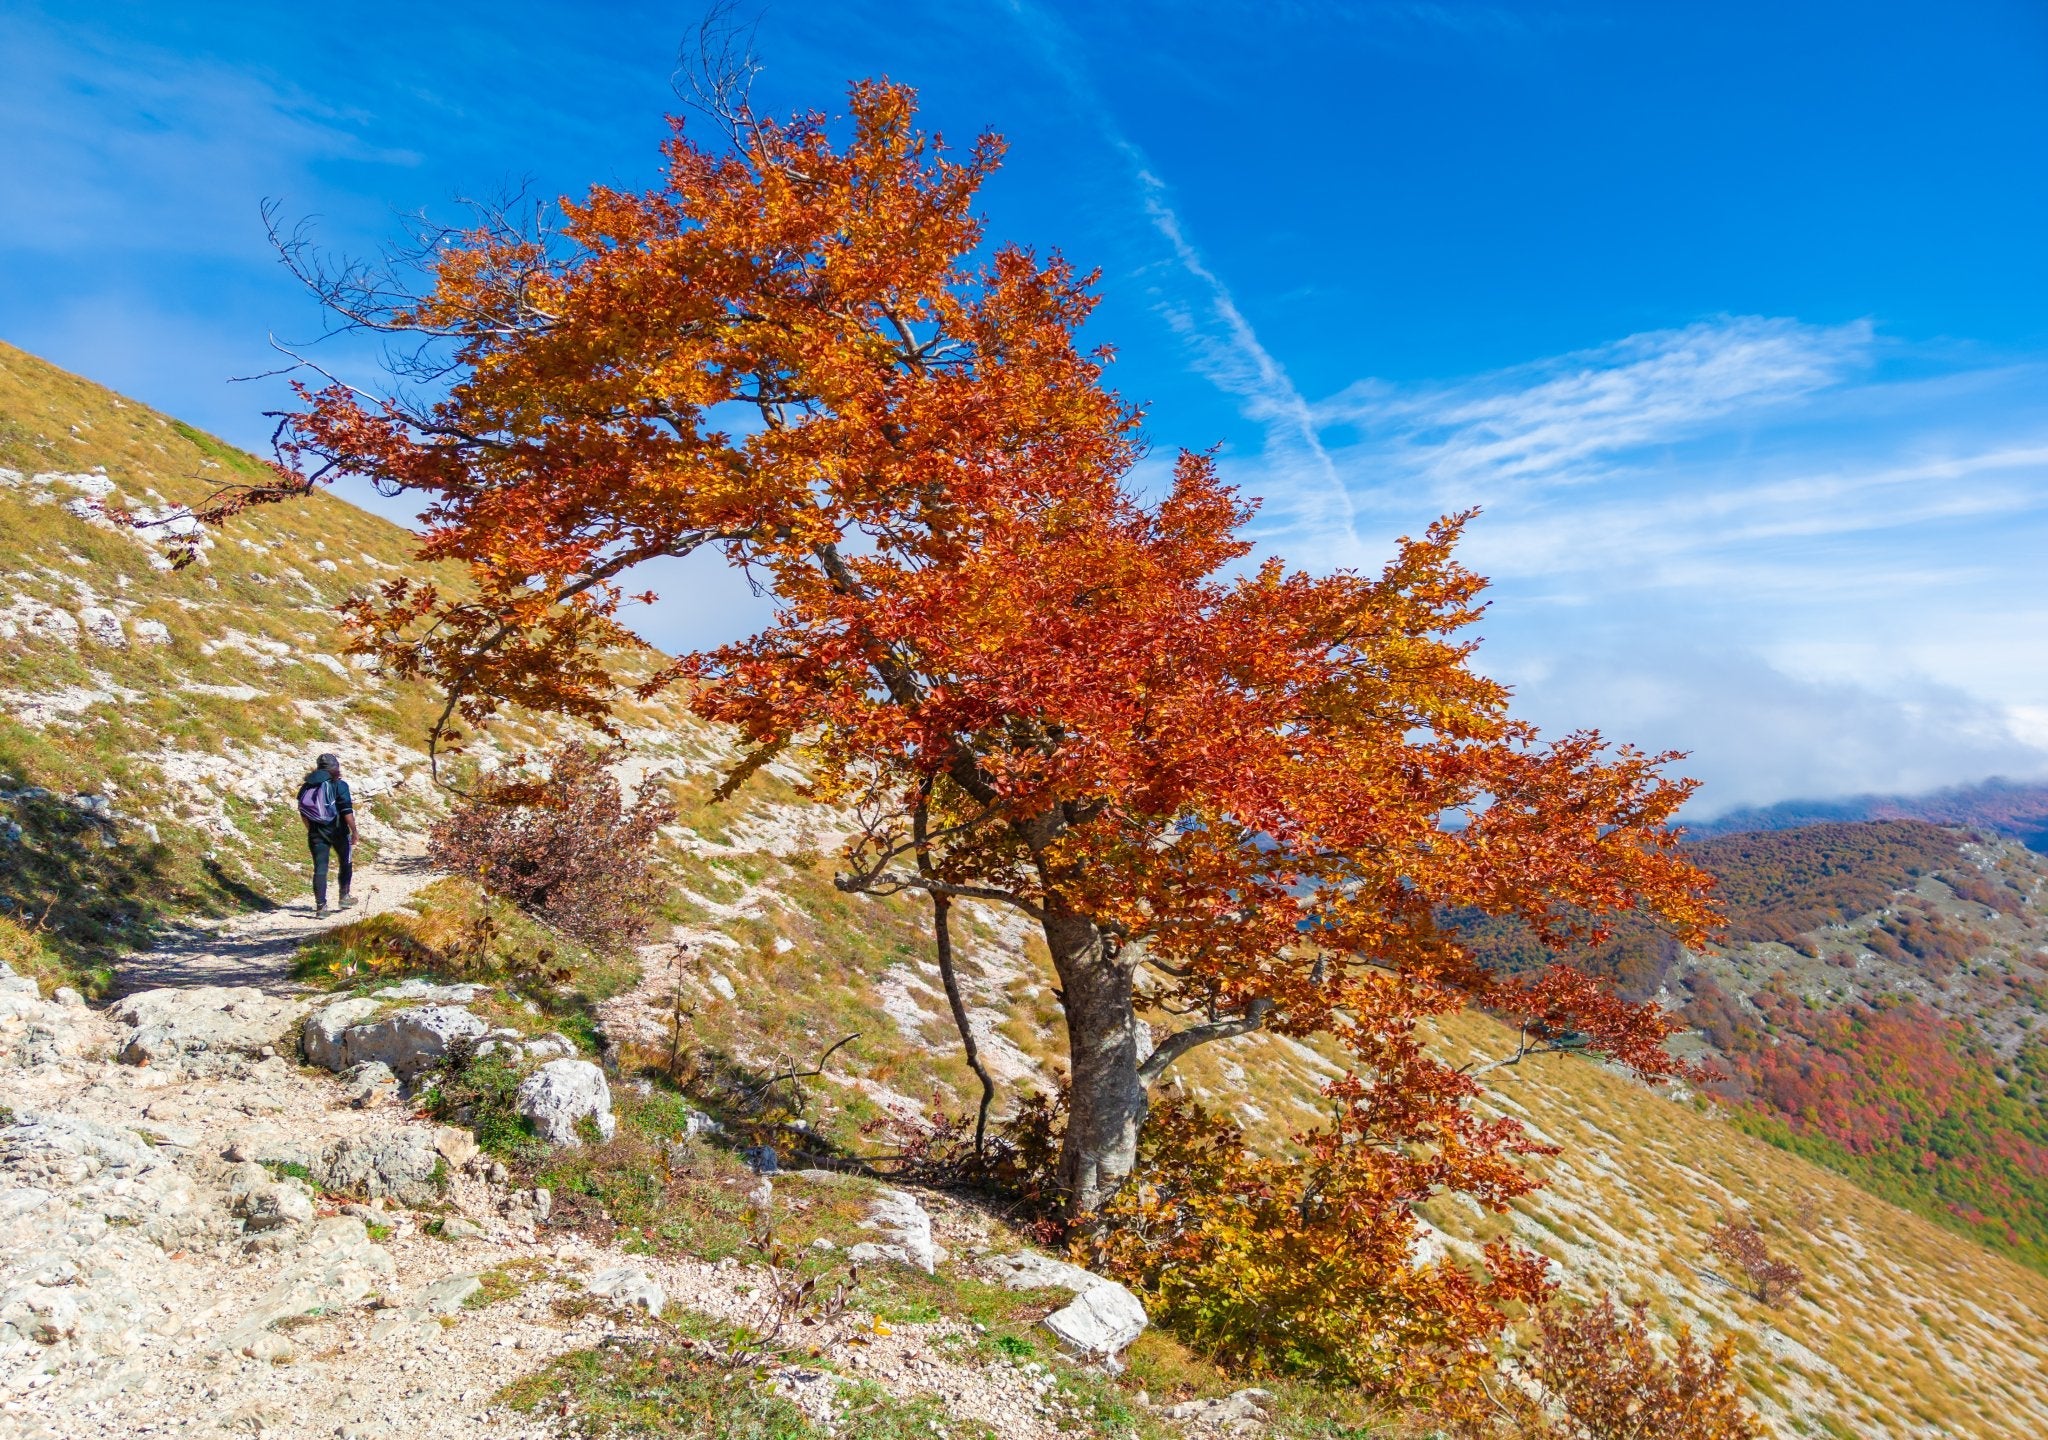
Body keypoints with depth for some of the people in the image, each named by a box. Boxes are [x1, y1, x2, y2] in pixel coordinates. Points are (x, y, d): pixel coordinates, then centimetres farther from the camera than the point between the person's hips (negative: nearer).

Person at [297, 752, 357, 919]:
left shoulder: (307, 786, 6)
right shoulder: (339, 785, -11)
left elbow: (302, 811, 11)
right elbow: (347, 811, -16)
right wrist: (354, 831, -9)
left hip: (316, 833, 4)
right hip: (337, 831, -3)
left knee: (320, 868, 3)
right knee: (345, 863, 19)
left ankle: (320, 905, -2)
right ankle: (344, 897, 25)